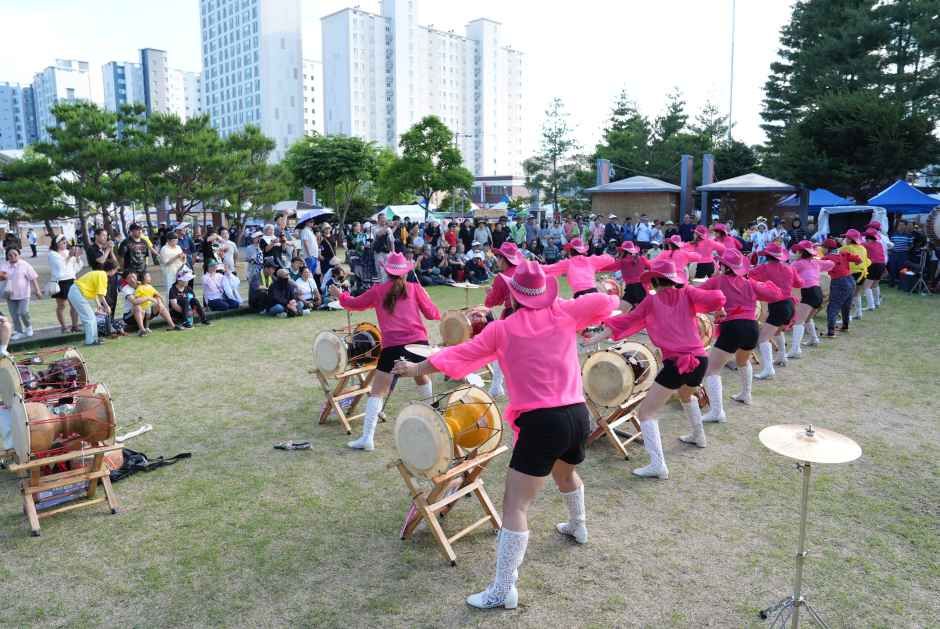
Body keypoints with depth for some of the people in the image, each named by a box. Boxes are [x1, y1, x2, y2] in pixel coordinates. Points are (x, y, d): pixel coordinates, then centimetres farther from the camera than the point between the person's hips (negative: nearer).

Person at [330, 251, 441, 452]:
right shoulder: (415, 288, 7)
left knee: (377, 392, 4)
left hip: (392, 347, -2)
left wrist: (339, 295, 40)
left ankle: (367, 438, -4)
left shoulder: (378, 290, 8)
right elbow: (433, 315, 9)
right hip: (418, 342, 2)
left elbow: (355, 303, 20)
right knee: (422, 378, 30)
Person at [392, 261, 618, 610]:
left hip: (541, 423, -6)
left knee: (515, 505, -2)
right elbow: (607, 302, 14)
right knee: (566, 472, 37)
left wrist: (418, 368, 13)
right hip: (578, 414, 6)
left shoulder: (502, 328, -2)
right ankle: (578, 527, 60)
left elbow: (462, 354, 1)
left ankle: (504, 590, 1)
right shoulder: (563, 312, 5)